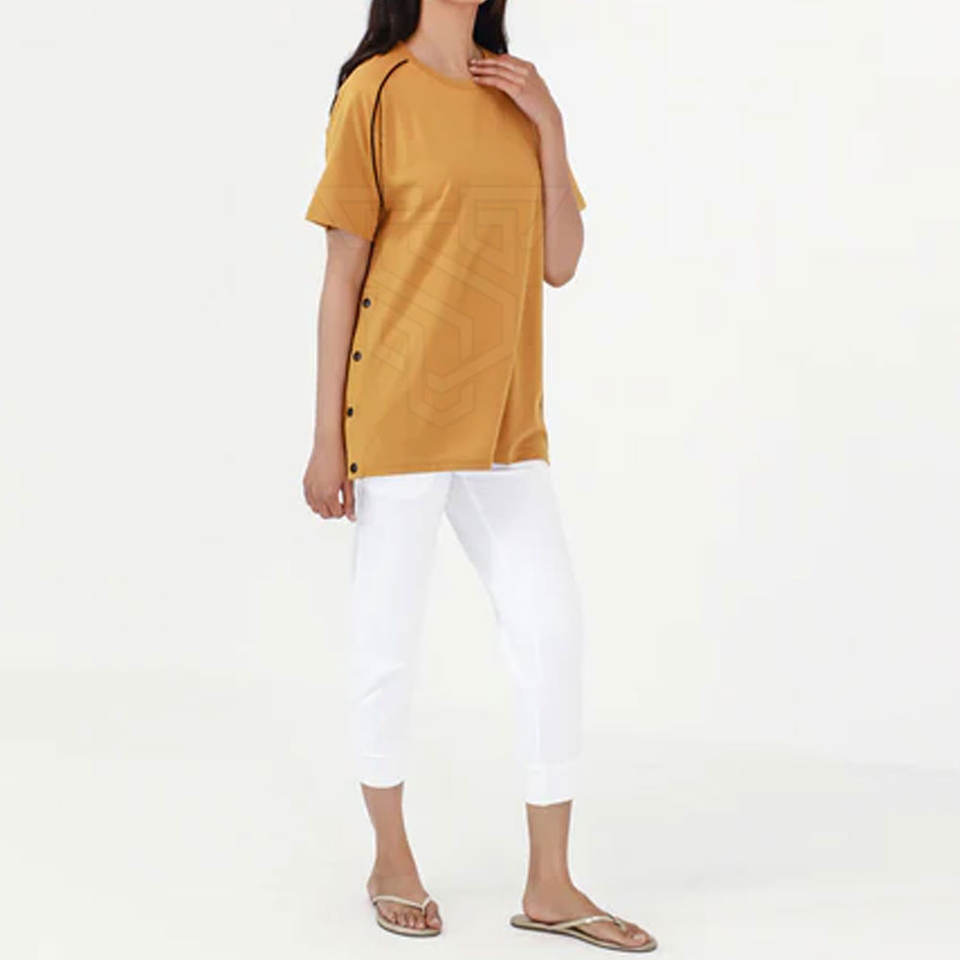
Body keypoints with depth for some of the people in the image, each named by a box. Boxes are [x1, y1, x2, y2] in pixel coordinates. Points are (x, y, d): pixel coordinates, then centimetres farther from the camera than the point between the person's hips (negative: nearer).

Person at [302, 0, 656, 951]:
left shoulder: (517, 97, 11)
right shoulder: (376, 91, -6)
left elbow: (560, 265, 7)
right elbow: (343, 273, -6)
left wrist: (550, 128, -3)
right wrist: (328, 437, -7)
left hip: (504, 416, 6)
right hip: (399, 406, -5)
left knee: (551, 626, 3)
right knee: (389, 637, 6)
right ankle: (392, 863, 25)